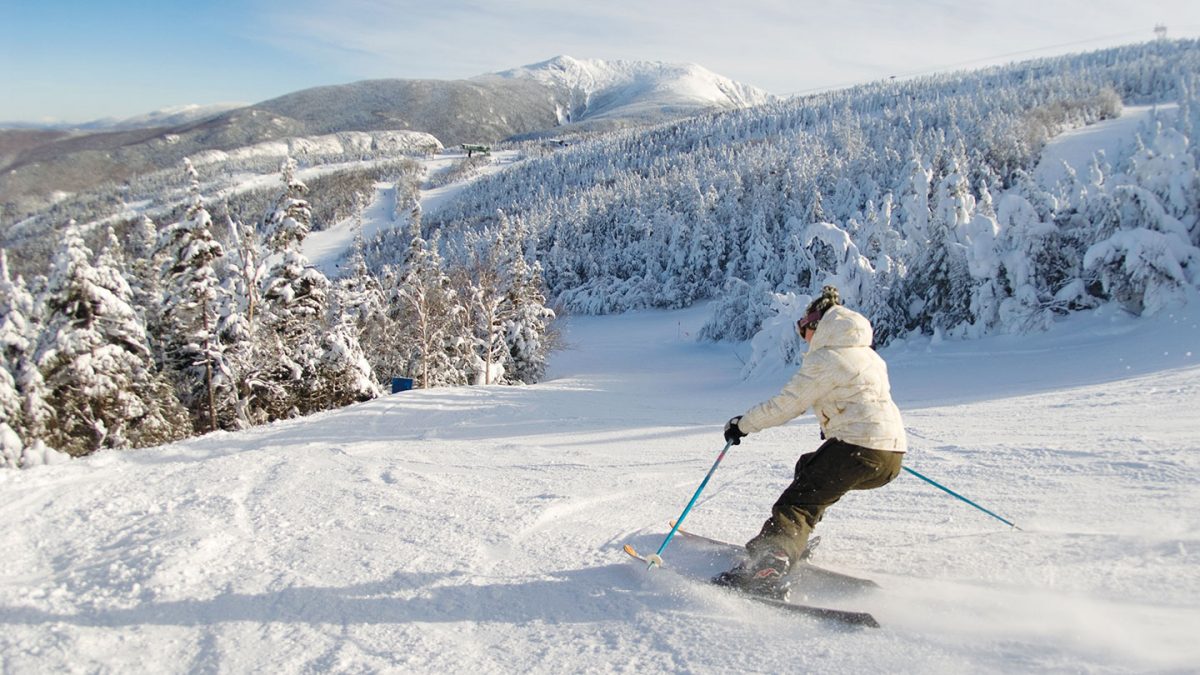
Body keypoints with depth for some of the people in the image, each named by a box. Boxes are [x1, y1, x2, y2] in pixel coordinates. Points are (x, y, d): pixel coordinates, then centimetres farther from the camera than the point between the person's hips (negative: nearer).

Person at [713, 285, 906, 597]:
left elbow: (785, 405, -8)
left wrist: (742, 425, 4)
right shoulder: (869, 355, 20)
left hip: (858, 450, -9)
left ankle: (764, 570, -33)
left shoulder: (824, 360, -7)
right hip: (892, 453, 9)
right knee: (809, 468, 28)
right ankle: (795, 543, 27)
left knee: (797, 504, -13)